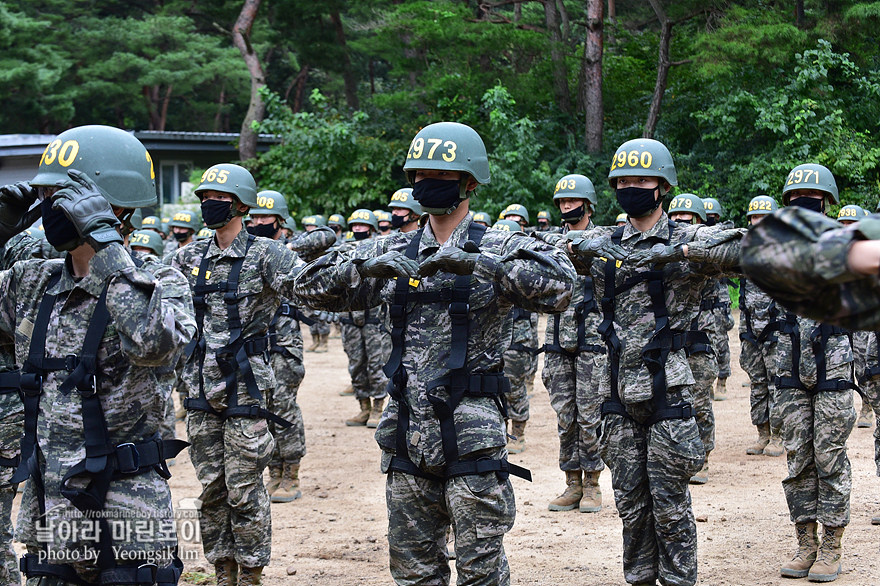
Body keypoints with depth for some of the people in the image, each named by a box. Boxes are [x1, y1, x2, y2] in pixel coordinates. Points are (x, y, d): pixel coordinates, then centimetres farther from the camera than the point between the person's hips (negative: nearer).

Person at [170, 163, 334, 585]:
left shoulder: (264, 254, -7)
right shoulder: (192, 257, 10)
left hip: (245, 387, -6)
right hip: (202, 387, 6)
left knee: (244, 490, -1)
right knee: (211, 488, 11)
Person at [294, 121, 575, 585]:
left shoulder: (497, 249, -2)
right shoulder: (395, 252, 10)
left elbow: (559, 286, -20)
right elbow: (311, 287, 6)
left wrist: (478, 262, -27)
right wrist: (367, 265, -13)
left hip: (471, 432, -4)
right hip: (407, 432, 5)